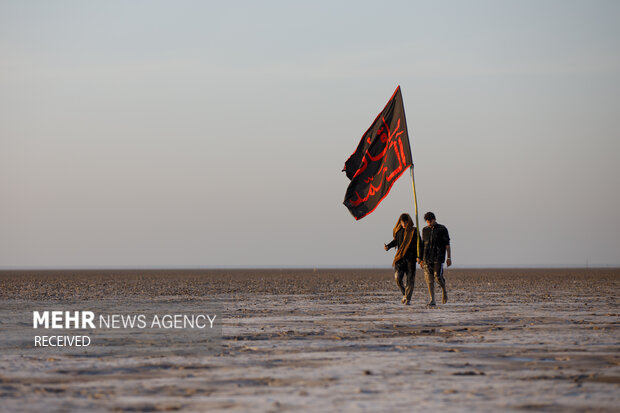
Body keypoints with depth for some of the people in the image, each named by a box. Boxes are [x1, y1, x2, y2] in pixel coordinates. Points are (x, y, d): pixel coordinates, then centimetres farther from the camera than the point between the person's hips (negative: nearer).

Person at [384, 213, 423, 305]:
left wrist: (419, 256, -15)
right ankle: (404, 294, 14)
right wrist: (388, 246, 6)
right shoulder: (398, 231, 8)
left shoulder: (414, 231, -3)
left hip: (411, 258, -3)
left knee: (409, 280, -2)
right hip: (400, 258, 3)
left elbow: (419, 245, -3)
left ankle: (407, 299, 6)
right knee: (397, 278, -10)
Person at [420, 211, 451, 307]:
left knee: (438, 277, -11)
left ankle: (444, 291, 19)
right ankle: (432, 300, -4)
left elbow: (447, 244, 1)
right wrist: (421, 259, 15)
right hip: (427, 258, 4)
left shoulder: (442, 229, 1)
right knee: (429, 279, -4)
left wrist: (449, 258, -6)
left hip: (438, 257, -4)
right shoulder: (425, 230, 13)